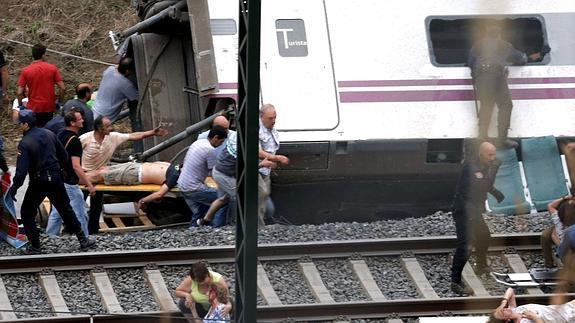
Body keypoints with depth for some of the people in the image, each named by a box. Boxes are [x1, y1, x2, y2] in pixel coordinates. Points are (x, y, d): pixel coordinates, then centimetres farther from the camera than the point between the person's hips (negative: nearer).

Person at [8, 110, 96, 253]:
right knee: (66, 209, 18)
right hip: (55, 179, 5)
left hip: (38, 182, -5)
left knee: (27, 213, 11)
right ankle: (83, 240, 20)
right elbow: (64, 156, 9)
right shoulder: (48, 134, 1)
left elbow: (21, 169, -22)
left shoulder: (24, 143, -17)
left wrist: (14, 188, -13)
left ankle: (35, 246, 7)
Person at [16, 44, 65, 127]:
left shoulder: (25, 71, -7)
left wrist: (20, 106, 7)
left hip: (33, 108, -1)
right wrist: (61, 102, 8)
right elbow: (62, 88, -7)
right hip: (49, 108, 1)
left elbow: (19, 93, -9)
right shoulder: (52, 68, -6)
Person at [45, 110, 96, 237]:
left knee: (56, 213, 15)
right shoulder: (74, 141, -21)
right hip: (69, 183, -9)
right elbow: (76, 166, -25)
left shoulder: (60, 135, 6)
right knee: (80, 214, 0)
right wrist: (89, 185, -22)